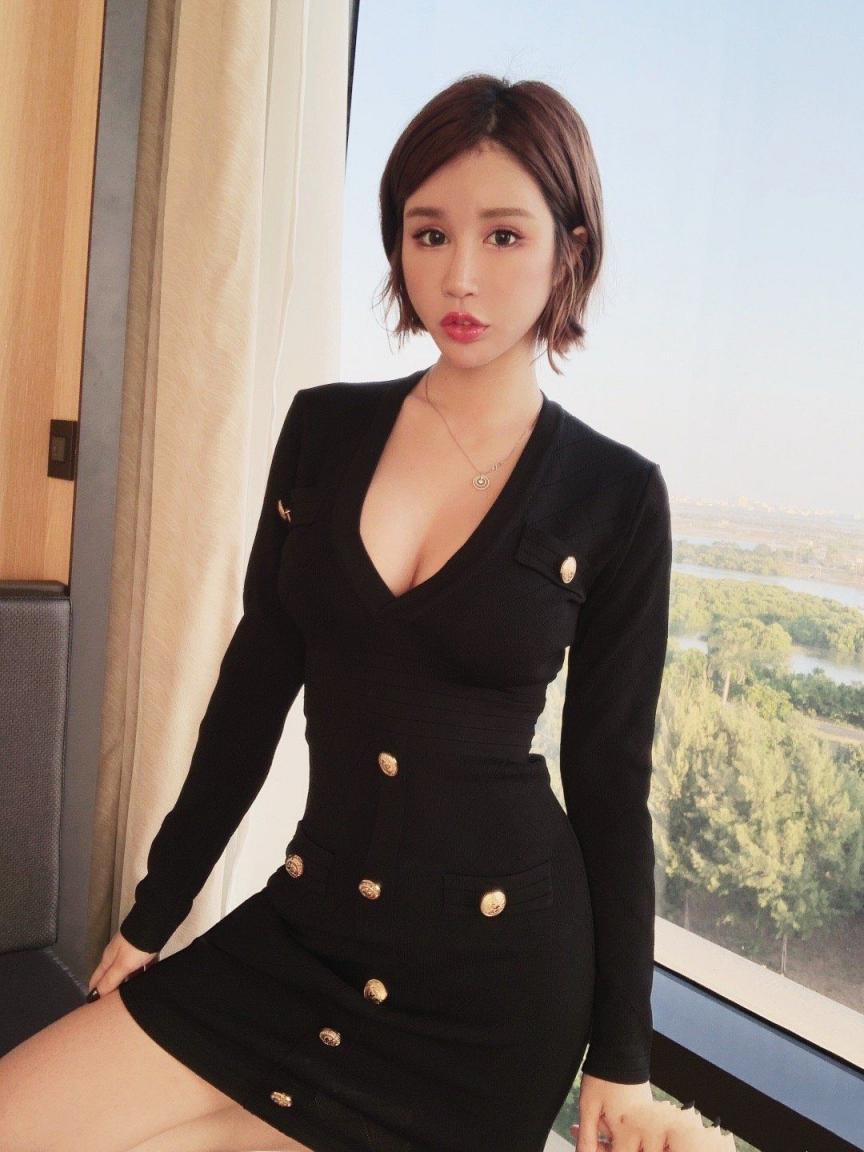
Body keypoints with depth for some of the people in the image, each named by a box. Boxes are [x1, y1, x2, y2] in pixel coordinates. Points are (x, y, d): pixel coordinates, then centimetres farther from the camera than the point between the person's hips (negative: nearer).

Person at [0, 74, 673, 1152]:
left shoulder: (617, 495, -7)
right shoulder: (326, 428, 0)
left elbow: (611, 776, -3)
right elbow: (253, 683, 4)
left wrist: (621, 1051, 0)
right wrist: (152, 913, 8)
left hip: (502, 958, -3)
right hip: (309, 918, 3)